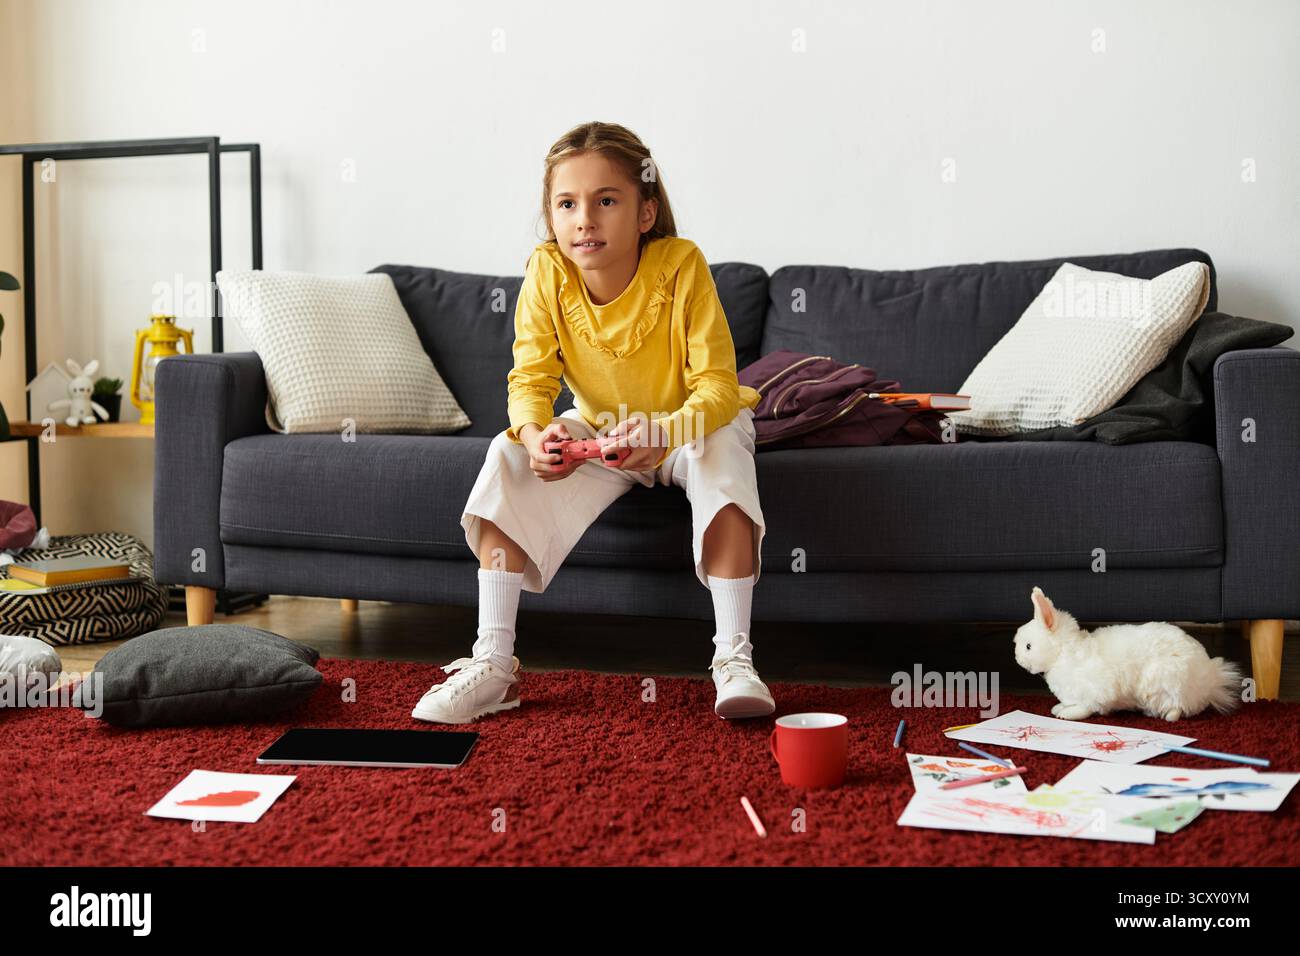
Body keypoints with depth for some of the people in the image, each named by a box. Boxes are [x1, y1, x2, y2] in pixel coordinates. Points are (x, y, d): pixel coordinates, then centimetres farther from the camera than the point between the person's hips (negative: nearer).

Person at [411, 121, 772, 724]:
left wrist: (662, 432, -50)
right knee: (508, 457, -21)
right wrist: (535, 434, -41)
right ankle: (493, 663, -19)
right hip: (599, 429, 3)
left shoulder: (682, 264, -27)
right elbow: (530, 378, -17)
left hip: (688, 426, -3)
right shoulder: (546, 272, -18)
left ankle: (734, 657, -31)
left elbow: (717, 385, -29)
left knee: (721, 450, -36)